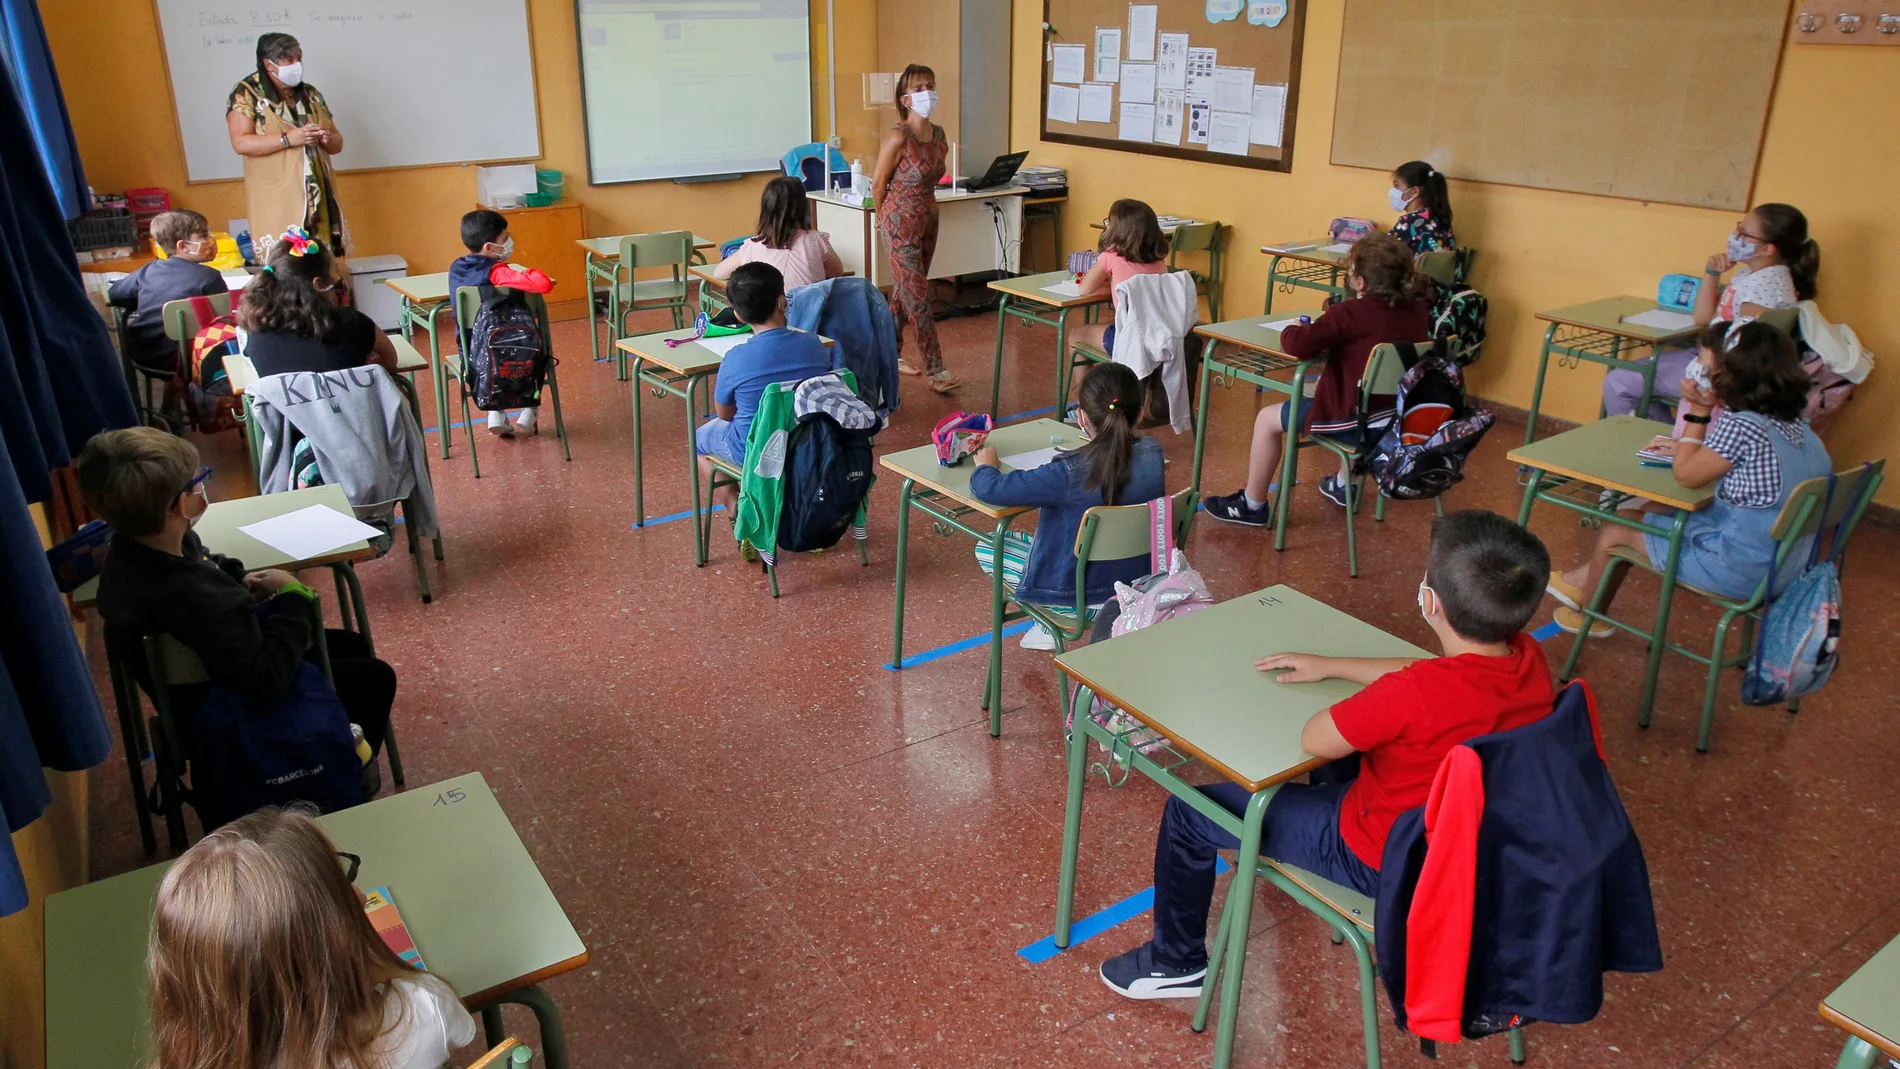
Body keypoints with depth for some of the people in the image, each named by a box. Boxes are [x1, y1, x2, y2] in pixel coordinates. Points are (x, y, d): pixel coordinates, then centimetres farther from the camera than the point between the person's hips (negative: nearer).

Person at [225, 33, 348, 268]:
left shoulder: (310, 94, 13)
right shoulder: (246, 93, -3)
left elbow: (337, 143, 15)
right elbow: (241, 143, -13)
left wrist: (327, 138, -9)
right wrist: (289, 139, -22)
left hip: (318, 198, 5)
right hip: (277, 201, -5)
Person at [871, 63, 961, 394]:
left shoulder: (938, 134, 4)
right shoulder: (898, 137, -17)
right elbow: (879, 182, -7)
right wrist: (887, 218, 6)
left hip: (928, 219, 7)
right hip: (902, 223, -7)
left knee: (903, 291, 16)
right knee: (918, 297, -6)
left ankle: (891, 353, 30)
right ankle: (935, 370, -5)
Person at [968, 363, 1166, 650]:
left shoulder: (1069, 473, -30)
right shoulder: (1152, 454, -12)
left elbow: (990, 489, -26)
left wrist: (986, 465, -4)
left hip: (1078, 594, -6)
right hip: (1138, 582, 6)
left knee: (986, 548, 13)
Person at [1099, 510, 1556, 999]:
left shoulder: (1415, 693, -38)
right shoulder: (1529, 658, -13)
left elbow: (1313, 738, -22)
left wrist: (1367, 704, -6)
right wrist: (1329, 666, 10)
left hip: (1386, 859, -8)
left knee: (1187, 813, 2)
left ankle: (1178, 963, 22)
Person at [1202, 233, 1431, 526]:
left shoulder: (1351, 313, -22)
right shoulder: (1418, 310, -1)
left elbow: (1297, 345, -27)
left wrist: (1291, 330, -5)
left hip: (1359, 418, -7)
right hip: (1401, 415, 8)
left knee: (1267, 419, 10)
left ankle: (1252, 505, 21)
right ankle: (1343, 485, 53)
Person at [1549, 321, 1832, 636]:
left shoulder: (1742, 426, -24)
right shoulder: (1800, 429, 2)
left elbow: (1685, 475, -12)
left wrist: (1698, 413, -6)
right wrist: (1686, 446, 9)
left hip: (1740, 571, -9)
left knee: (1613, 533, 9)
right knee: (1647, 510, 23)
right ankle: (1582, 579, 39)